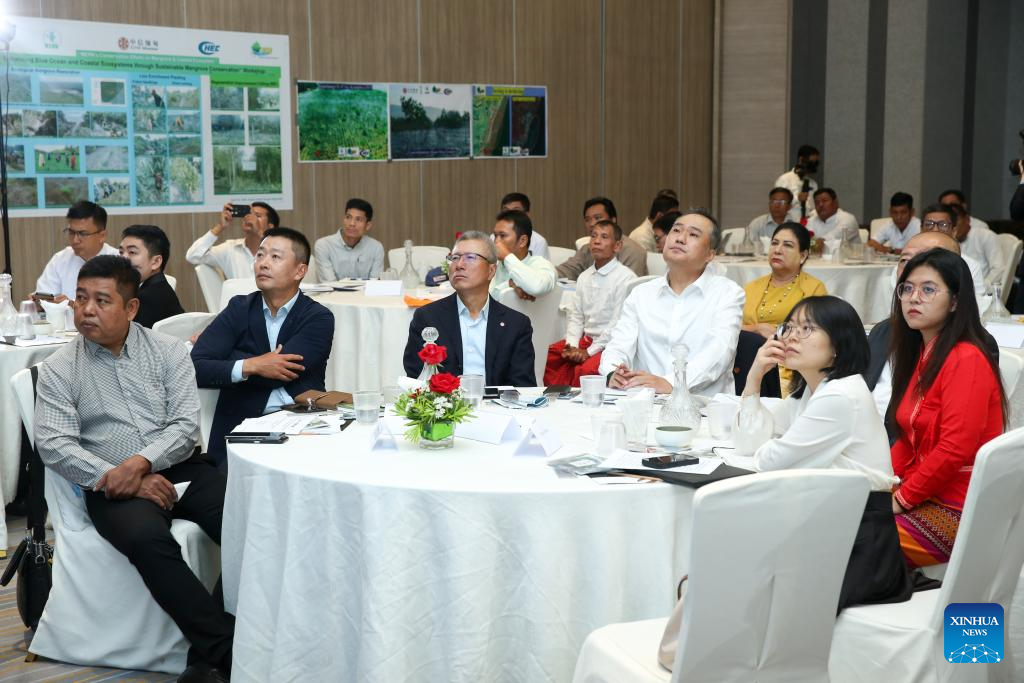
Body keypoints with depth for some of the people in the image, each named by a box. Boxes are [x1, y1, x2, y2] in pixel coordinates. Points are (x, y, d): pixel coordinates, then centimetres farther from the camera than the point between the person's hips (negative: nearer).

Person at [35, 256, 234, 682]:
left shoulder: (168, 352, 7)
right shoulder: (58, 370, 5)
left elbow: (186, 425, -1)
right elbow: (54, 445, -5)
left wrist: (140, 462, -19)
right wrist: (126, 480, -16)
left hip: (179, 468, 2)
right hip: (111, 484, -2)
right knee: (148, 540, -35)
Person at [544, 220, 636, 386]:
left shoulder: (626, 278, -11)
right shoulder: (584, 277, 13)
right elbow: (575, 316, 12)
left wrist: (589, 352, -15)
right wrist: (572, 346, -6)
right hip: (585, 339, 7)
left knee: (586, 370, -31)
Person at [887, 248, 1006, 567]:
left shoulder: (966, 360, -16)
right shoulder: (921, 352, 11)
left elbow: (955, 449, -21)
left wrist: (901, 499, -13)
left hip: (958, 512, -8)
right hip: (923, 495, 8)